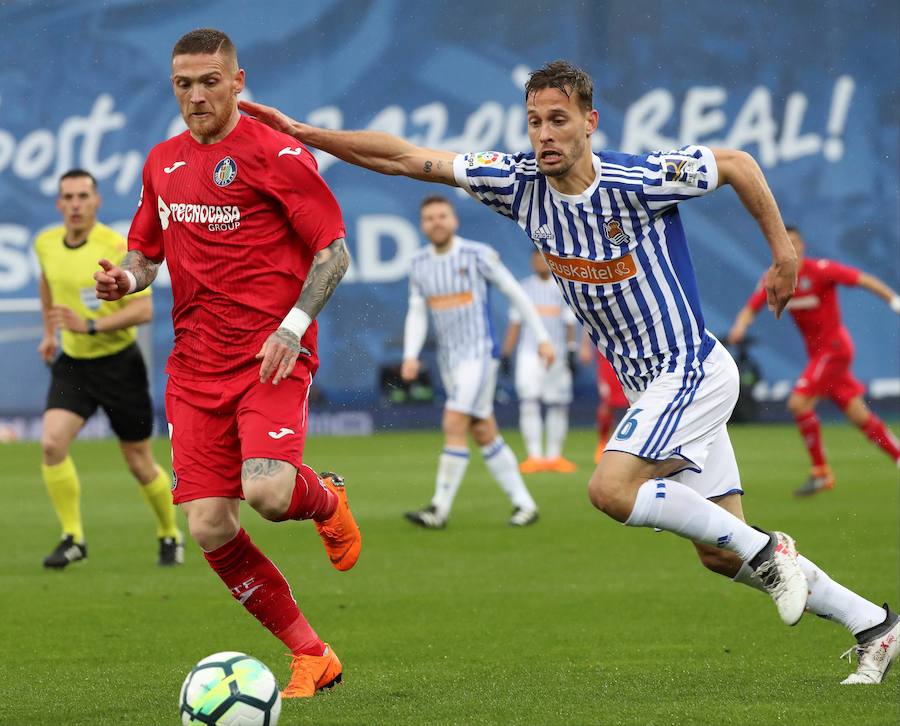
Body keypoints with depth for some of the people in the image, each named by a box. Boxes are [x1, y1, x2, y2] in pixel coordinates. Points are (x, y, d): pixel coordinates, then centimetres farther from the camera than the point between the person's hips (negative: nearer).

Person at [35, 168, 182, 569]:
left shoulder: (116, 248, -18)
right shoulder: (46, 243, 0)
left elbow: (144, 309, -21)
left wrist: (91, 326, -30)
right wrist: (49, 332, 23)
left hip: (119, 363, -4)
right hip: (72, 363, 4)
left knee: (139, 462, 5)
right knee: (52, 443, -18)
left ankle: (170, 536, 29)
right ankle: (73, 538, -5)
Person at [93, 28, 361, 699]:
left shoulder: (275, 153, -5)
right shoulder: (162, 163, 14)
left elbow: (335, 251, -5)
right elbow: (145, 252, 25)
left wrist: (292, 328, -16)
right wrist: (125, 279, 1)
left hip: (273, 358, -6)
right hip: (197, 367, 6)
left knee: (267, 492, -27)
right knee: (210, 530, -5)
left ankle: (327, 499, 13)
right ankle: (312, 657, 10)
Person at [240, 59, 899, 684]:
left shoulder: (640, 180, -18)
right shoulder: (521, 183, -4)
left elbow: (738, 163, -3)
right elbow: (405, 158, -4)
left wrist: (783, 252, 2)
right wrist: (304, 134, -9)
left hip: (693, 370, -7)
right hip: (649, 385, 7)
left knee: (612, 487, -25)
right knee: (719, 554, 7)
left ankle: (767, 551, -8)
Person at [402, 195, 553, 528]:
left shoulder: (478, 255, -9)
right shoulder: (419, 265, 6)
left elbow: (515, 293, -2)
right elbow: (416, 314, 8)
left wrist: (542, 338, -1)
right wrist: (410, 356, -8)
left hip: (480, 354, -6)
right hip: (449, 360, 6)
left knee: (454, 426, -17)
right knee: (484, 434, 7)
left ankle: (440, 509, -16)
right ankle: (524, 504, 16)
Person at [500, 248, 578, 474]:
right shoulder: (524, 288, 10)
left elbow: (569, 324, 6)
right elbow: (515, 323, 11)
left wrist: (571, 352, -3)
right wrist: (505, 353, 7)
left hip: (556, 353, 0)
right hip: (529, 352, 0)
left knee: (558, 406, 0)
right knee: (528, 402, -11)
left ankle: (554, 455, 9)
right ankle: (534, 455, -11)